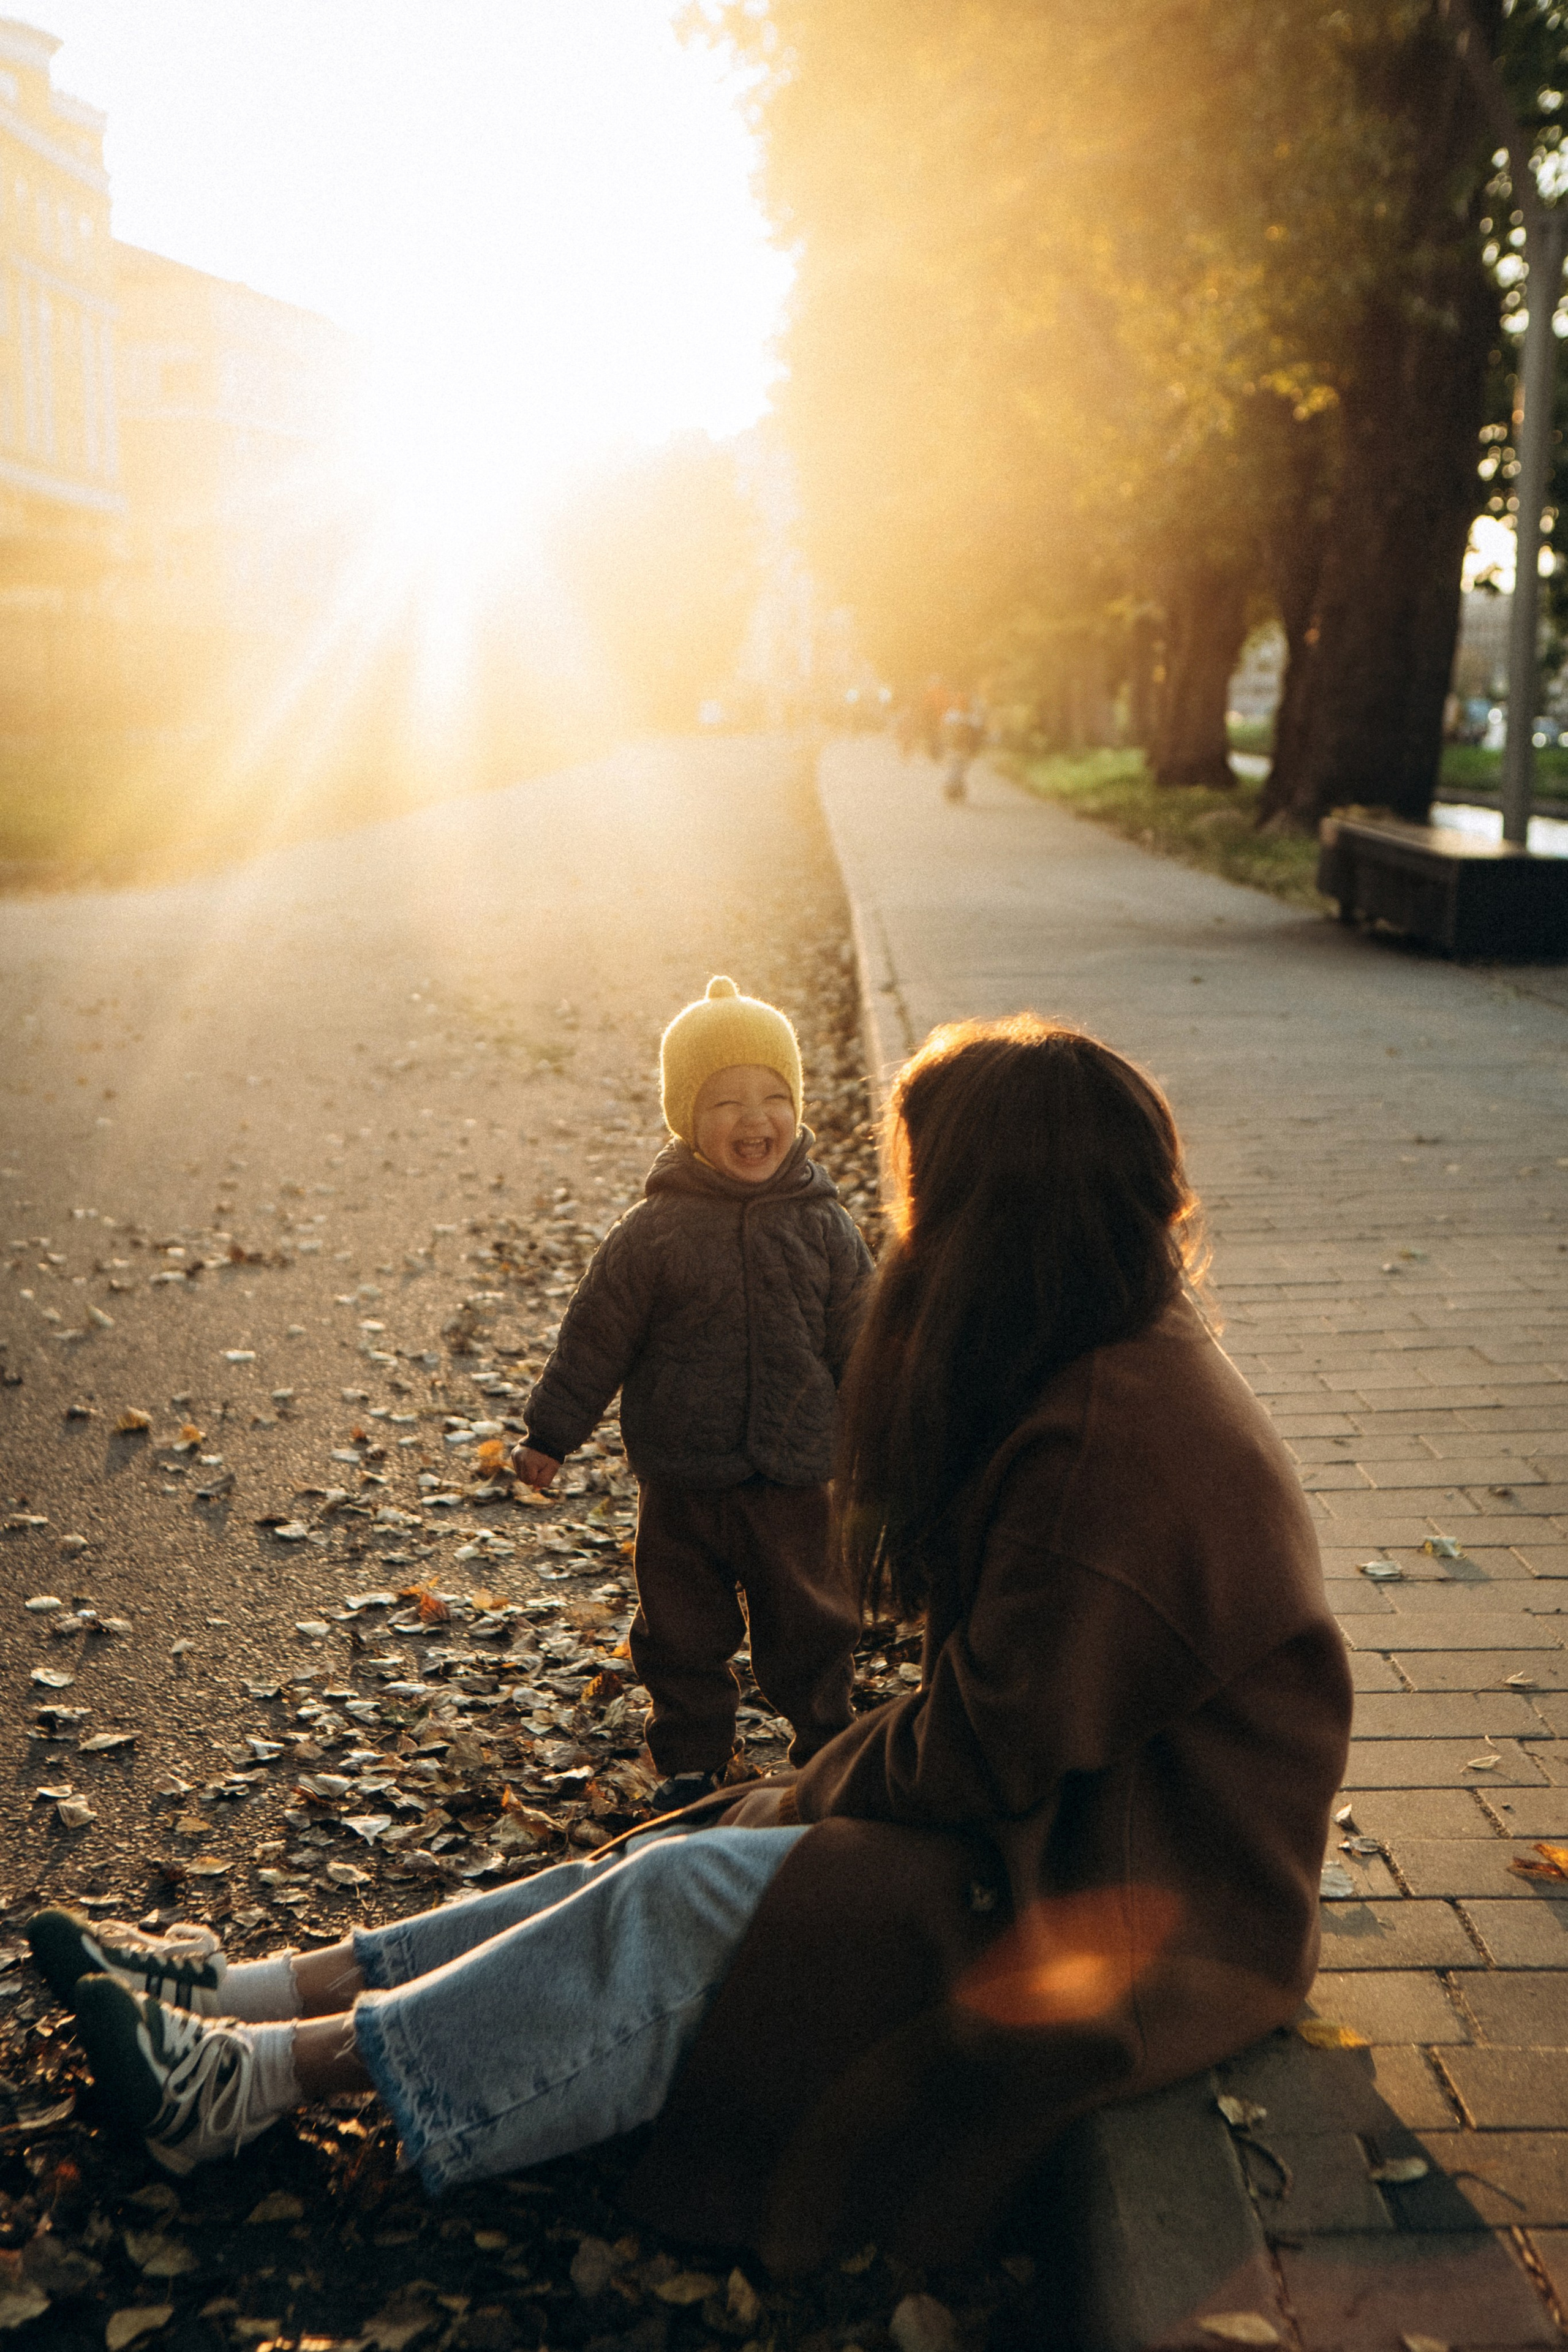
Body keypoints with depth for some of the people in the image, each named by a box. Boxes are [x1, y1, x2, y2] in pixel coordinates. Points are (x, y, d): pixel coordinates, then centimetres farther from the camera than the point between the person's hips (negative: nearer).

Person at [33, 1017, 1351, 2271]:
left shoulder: (1113, 1448, -27)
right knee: (672, 1871, -2)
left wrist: (818, 1794, -7)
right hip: (1077, 1816, 9)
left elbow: (1000, 1750, -23)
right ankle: (261, 1991, 1)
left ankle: (265, 2077, -8)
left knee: (690, 1908, -17)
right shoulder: (1114, 1369, 7)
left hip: (1143, 1913, -9)